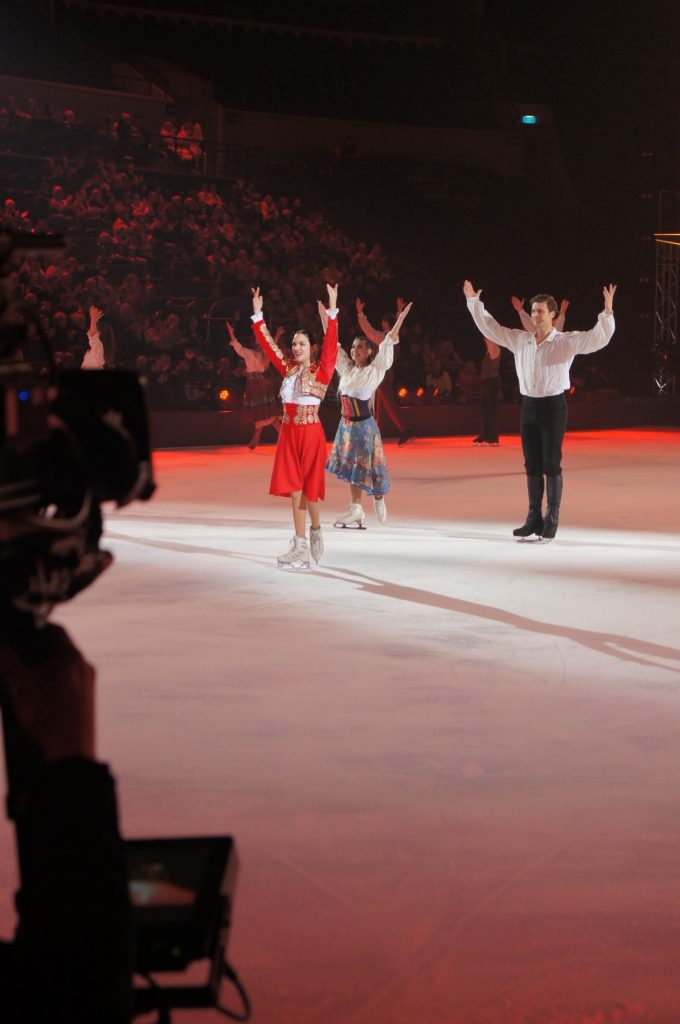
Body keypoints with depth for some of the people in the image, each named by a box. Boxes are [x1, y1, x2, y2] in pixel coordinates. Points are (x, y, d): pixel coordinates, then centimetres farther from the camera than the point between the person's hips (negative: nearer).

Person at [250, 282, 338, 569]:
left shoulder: (321, 370, -4)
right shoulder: (288, 369, 8)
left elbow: (330, 343, -15)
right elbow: (268, 345, 10)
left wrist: (332, 311, -22)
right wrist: (258, 314, 5)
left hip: (311, 433, -5)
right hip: (289, 432, 5)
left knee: (309, 486, 3)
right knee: (294, 487, 4)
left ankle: (315, 530, 28)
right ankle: (301, 545, 8)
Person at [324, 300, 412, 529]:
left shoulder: (375, 371, -8)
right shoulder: (346, 369, 6)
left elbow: (386, 348, -18)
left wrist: (399, 322, -28)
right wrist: (325, 317, 10)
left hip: (365, 425, -5)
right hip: (347, 424, 5)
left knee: (365, 466, 0)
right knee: (351, 467, 6)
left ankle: (379, 497, 25)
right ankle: (356, 510, 10)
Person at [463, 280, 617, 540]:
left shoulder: (566, 341, -5)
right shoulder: (519, 340, 9)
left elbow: (598, 338, -15)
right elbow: (490, 328, 17)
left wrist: (607, 312, -28)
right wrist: (474, 302, 16)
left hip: (553, 405, -5)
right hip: (529, 406, 5)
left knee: (551, 465, -2)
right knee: (532, 465, 9)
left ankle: (552, 520, 5)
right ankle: (534, 518, 15)